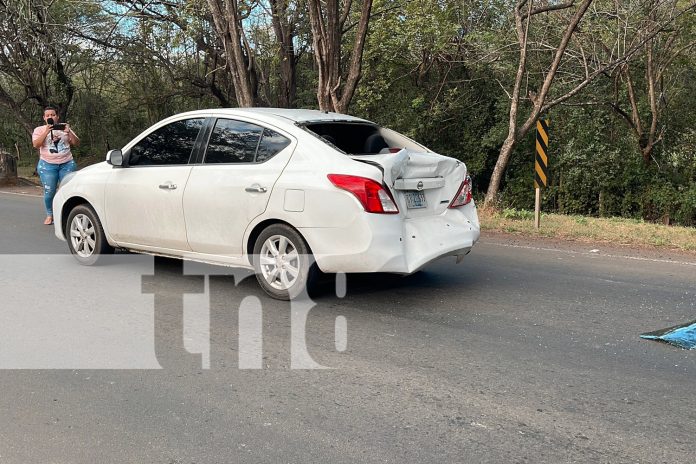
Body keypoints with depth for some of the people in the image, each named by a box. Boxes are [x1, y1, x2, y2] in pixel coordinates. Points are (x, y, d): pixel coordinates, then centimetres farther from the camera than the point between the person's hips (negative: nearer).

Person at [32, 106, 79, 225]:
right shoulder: (39, 130, 8)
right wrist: (46, 132, -18)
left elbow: (76, 143, 6)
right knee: (49, 192, -6)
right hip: (48, 165, -1)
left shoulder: (64, 128, 12)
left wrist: (69, 132, -12)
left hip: (67, 164, 1)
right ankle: (49, 215, 10)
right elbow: (36, 144, -8)